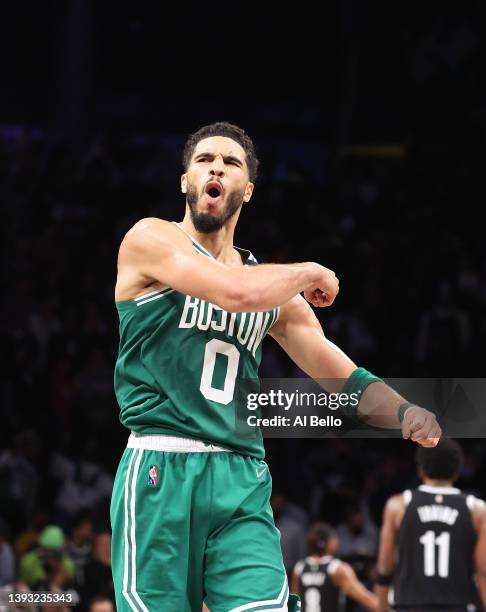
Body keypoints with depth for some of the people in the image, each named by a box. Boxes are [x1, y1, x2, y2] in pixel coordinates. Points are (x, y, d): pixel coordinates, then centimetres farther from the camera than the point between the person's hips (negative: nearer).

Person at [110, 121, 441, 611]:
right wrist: (312, 273, 3)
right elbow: (236, 292, -15)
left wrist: (405, 412, -4)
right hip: (161, 472, -4)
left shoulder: (277, 291, 19)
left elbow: (346, 380, 17)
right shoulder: (150, 240, 2)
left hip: (242, 482, 4)